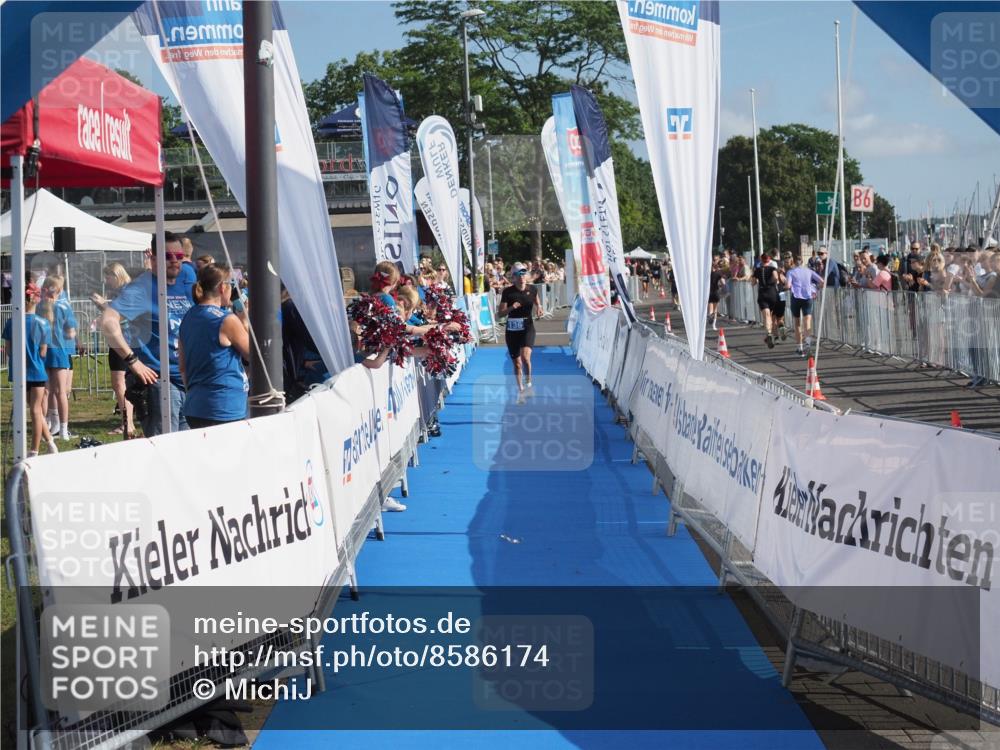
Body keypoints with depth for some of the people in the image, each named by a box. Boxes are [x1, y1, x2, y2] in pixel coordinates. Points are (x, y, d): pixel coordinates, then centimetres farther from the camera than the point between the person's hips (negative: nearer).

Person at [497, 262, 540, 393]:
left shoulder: (532, 290, 0)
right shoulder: (508, 292, -5)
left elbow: (537, 305, 20)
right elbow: (500, 314, -4)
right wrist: (511, 308, -22)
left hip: (527, 329, -1)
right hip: (512, 330, 1)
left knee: (525, 356, -24)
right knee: (517, 362, 9)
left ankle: (528, 381, -3)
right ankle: (520, 387, 27)